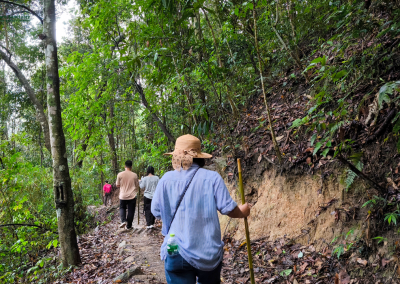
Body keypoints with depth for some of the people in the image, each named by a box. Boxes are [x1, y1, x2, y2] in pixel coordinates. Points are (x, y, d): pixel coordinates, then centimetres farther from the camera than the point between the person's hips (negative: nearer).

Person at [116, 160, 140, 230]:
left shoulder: (120, 174, -6)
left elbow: (117, 185, 3)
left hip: (123, 196, 1)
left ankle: (123, 221, 0)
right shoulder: (134, 175, -6)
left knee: (122, 208, 21)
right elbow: (137, 186, 3)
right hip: (132, 196, 0)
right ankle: (129, 226, 15)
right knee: (131, 211, 10)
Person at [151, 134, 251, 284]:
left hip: (177, 253, -1)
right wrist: (242, 212, 14)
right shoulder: (212, 178, -9)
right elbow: (229, 209, -8)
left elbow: (156, 211, 2)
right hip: (209, 252, 1)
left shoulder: (166, 179, -6)